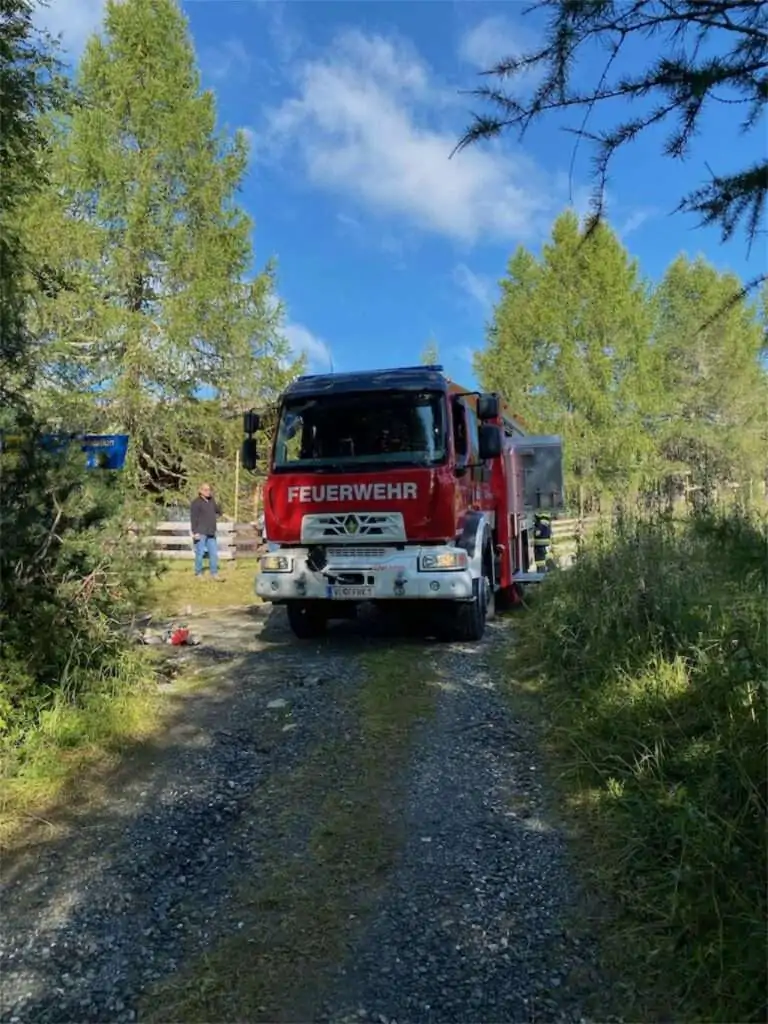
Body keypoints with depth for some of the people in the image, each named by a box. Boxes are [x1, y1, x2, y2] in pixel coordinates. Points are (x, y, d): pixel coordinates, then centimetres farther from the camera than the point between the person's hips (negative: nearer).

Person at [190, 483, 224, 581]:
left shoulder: (211, 501, 14)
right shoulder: (196, 503, -7)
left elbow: (219, 512, 20)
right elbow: (193, 519, -12)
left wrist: (216, 502, 12)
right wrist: (195, 532, -16)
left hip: (211, 533, 7)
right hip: (201, 533, -7)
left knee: (214, 553, 6)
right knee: (200, 553, -1)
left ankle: (214, 573, 12)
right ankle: (198, 573, 9)